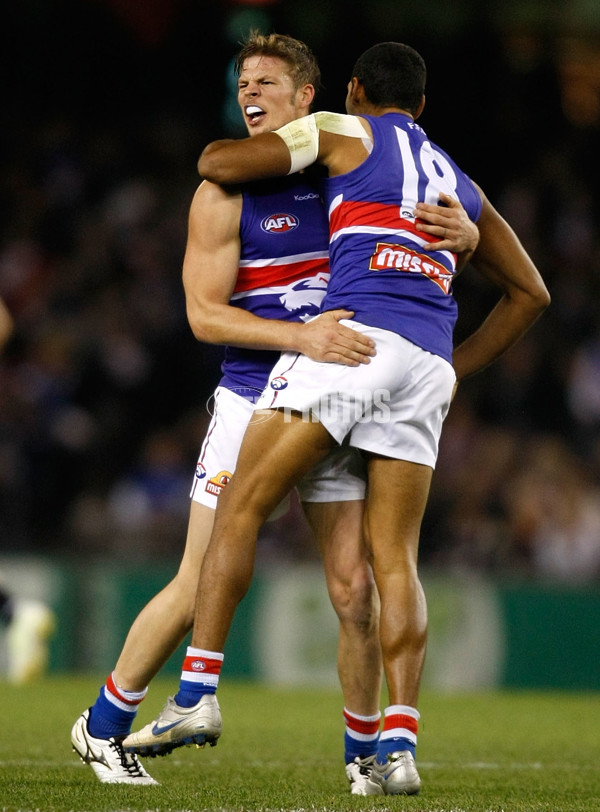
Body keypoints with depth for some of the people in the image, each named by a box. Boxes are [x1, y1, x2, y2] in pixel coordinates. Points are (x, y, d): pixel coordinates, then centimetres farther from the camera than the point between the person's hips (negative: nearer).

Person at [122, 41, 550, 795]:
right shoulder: (457, 183, 31)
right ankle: (398, 746, -9)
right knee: (394, 557, 5)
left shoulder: (344, 133, 14)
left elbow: (218, 163, 6)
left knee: (240, 507, -1)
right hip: (426, 365, 5)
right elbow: (529, 292, 35)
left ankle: (197, 695, -13)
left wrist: (222, 153, 30)